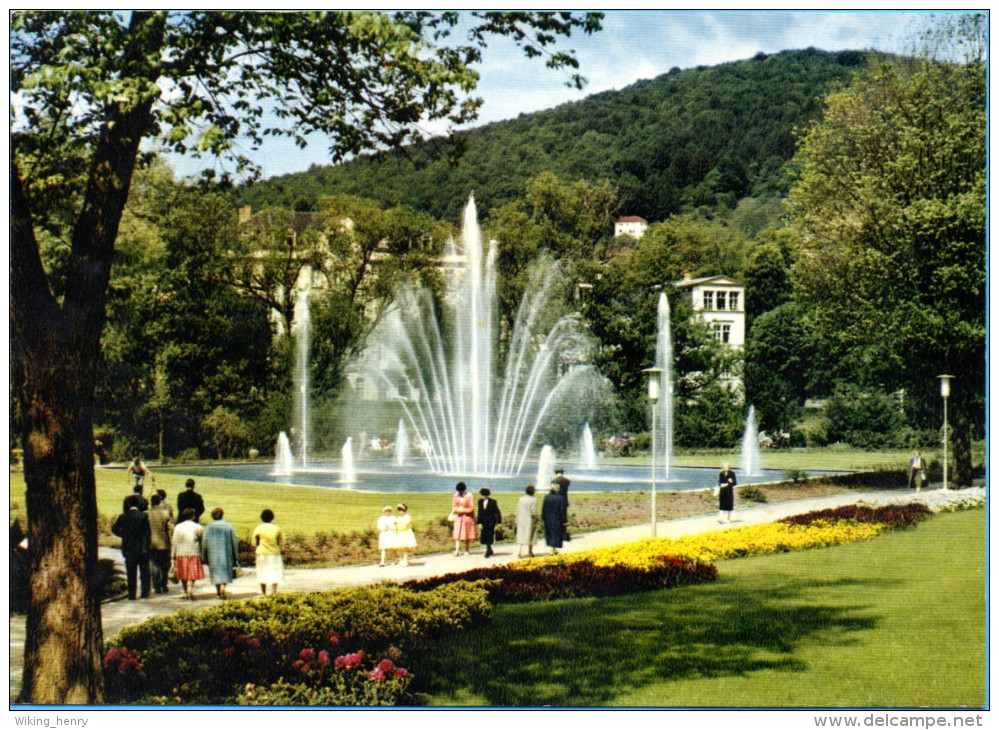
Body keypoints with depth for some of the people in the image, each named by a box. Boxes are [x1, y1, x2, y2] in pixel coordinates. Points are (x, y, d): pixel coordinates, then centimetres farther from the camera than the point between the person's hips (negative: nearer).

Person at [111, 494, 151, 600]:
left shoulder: (123, 517, -4)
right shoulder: (143, 515, -7)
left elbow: (114, 529, 1)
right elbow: (147, 532, -7)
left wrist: (124, 535, 11)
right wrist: (147, 546, 0)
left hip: (129, 549, 1)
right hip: (143, 548, -1)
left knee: (131, 573, 8)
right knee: (144, 571, 10)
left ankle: (131, 594, 7)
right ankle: (145, 592, 8)